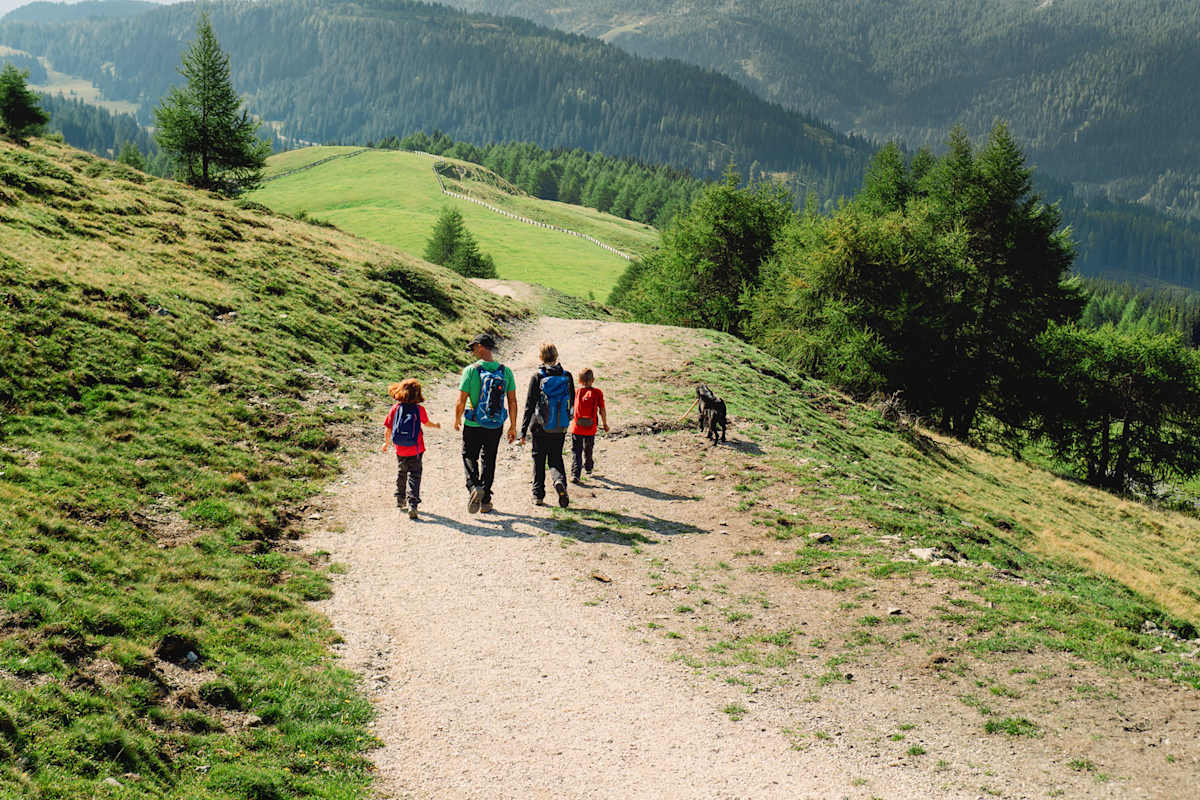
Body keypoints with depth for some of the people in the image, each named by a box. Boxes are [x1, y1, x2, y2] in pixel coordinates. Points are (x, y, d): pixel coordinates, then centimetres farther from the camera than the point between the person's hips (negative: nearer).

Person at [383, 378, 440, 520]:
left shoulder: (395, 408, -3)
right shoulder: (419, 409, -7)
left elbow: (389, 429, 2)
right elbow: (426, 423, 12)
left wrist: (387, 443, 20)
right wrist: (436, 425, 35)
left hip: (401, 450, 2)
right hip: (415, 450, -2)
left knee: (401, 475, 21)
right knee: (414, 476, -1)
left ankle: (400, 500, 35)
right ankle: (412, 503, -16)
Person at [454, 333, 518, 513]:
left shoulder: (470, 371, -14)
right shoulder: (506, 372, -4)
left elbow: (461, 402, -11)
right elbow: (512, 402, -1)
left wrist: (457, 420, 7)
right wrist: (513, 427, 9)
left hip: (473, 425, -3)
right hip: (496, 426, 3)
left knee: (469, 457, 15)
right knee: (488, 460, 18)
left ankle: (474, 486, -10)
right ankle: (485, 501, 21)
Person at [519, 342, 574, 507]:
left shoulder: (537, 377, -9)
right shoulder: (567, 376, -1)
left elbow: (529, 405, -9)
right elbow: (571, 402, 7)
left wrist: (523, 430, -5)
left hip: (540, 428, -2)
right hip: (560, 429, 2)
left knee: (539, 461, 11)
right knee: (556, 459, 11)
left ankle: (538, 495, 15)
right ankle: (560, 481, -19)